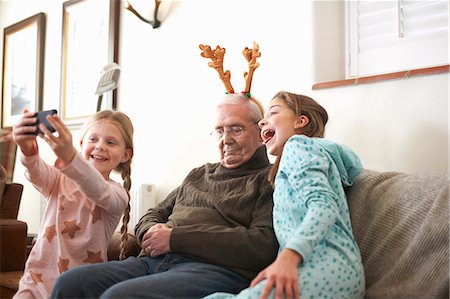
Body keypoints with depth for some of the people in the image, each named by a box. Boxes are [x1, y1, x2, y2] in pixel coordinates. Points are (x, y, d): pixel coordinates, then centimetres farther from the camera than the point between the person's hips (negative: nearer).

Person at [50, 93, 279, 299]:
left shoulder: (268, 180, 5)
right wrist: (152, 231, 1)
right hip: (154, 261, 7)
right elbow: (153, 215, 30)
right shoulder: (199, 174, 28)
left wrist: (175, 238, -11)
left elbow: (264, 245, -12)